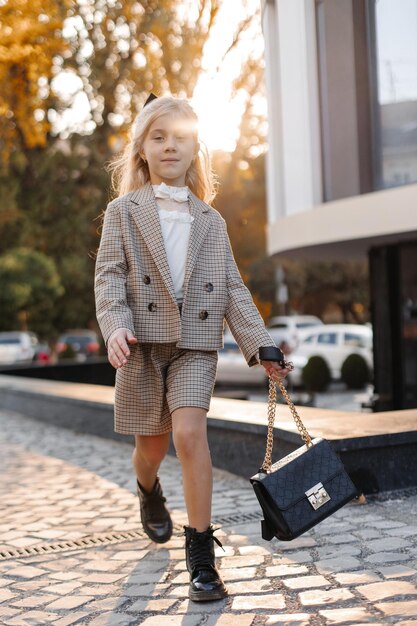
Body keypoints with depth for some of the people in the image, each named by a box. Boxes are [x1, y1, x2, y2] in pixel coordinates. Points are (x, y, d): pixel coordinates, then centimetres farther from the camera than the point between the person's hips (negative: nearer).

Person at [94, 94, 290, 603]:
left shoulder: (211, 221, 12)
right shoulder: (123, 212, 6)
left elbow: (232, 288, 10)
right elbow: (109, 275, -4)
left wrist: (259, 344, 2)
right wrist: (115, 326, -22)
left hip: (196, 343, 0)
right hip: (143, 342, 0)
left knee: (189, 432, -18)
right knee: (151, 445, 10)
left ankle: (201, 554, -12)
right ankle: (149, 494, 47)